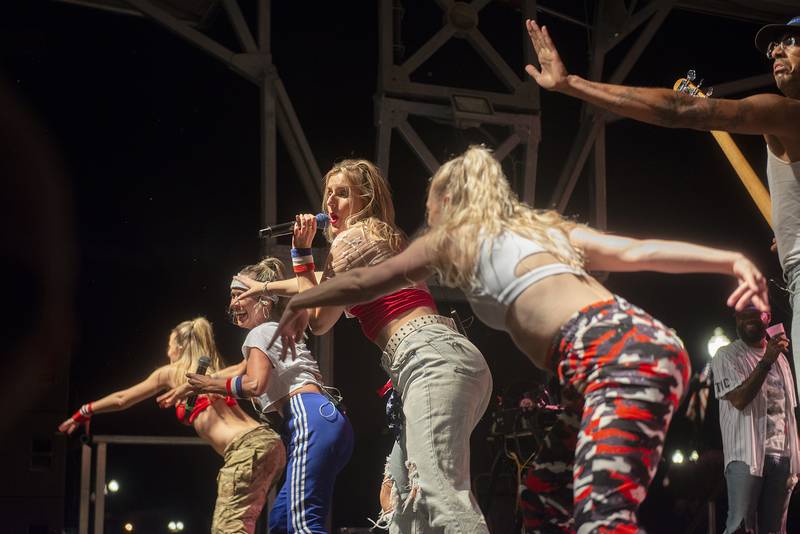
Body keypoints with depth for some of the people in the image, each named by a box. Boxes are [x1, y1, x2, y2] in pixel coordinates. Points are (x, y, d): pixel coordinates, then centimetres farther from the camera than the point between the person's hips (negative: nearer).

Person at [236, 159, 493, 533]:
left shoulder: (352, 238, 3)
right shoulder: (377, 237, 32)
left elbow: (319, 321, 7)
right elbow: (326, 284, 47)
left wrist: (302, 252, 10)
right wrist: (267, 287, 55)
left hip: (432, 359, -11)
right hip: (444, 357, 11)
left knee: (440, 491, -24)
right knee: (406, 487, 14)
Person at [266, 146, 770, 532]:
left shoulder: (453, 238, 17)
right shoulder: (541, 226, 32)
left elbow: (362, 283, 28)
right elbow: (636, 251, 16)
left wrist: (299, 303, 44)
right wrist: (731, 260, 3)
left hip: (621, 350, -8)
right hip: (631, 345, 8)